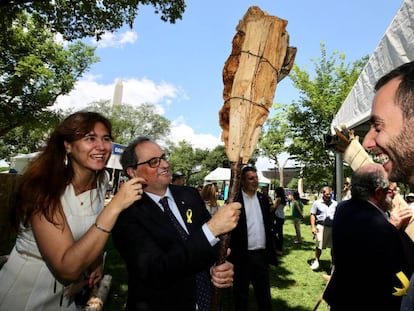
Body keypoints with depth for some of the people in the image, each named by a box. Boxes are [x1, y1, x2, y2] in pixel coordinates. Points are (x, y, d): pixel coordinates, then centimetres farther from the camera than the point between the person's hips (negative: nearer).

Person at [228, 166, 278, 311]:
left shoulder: (263, 199, 6)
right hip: (243, 255, -4)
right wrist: (231, 251, -18)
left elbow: (268, 225, 11)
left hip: (262, 254, 4)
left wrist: (271, 250, 10)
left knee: (264, 292, 18)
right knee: (241, 293, 14)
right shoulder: (235, 199, -11)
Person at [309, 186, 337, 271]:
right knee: (319, 245, 1)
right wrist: (313, 227, -6)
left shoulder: (335, 203, 9)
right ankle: (316, 261, 18)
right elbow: (312, 215, 2)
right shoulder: (317, 203, 2)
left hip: (333, 227, 2)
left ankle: (333, 262, 25)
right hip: (321, 226, -2)